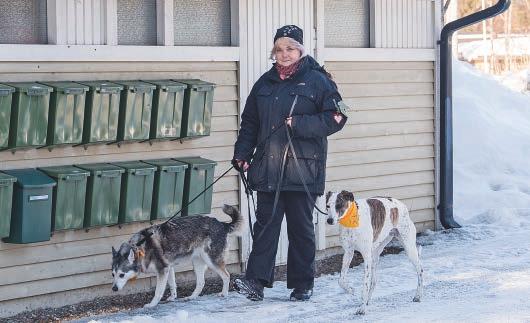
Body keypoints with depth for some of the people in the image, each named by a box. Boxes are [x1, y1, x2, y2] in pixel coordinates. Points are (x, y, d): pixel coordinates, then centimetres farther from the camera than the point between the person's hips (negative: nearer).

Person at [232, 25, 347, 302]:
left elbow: (335, 118, -7)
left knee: (301, 227, 4)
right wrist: (242, 154, 7)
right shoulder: (265, 83, 14)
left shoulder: (317, 80, -1)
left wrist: (299, 124, -15)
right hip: (268, 169, 4)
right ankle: (256, 281, -6)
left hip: (302, 170, -4)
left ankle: (302, 285, 13)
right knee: (265, 224, -2)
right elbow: (249, 122, 19)